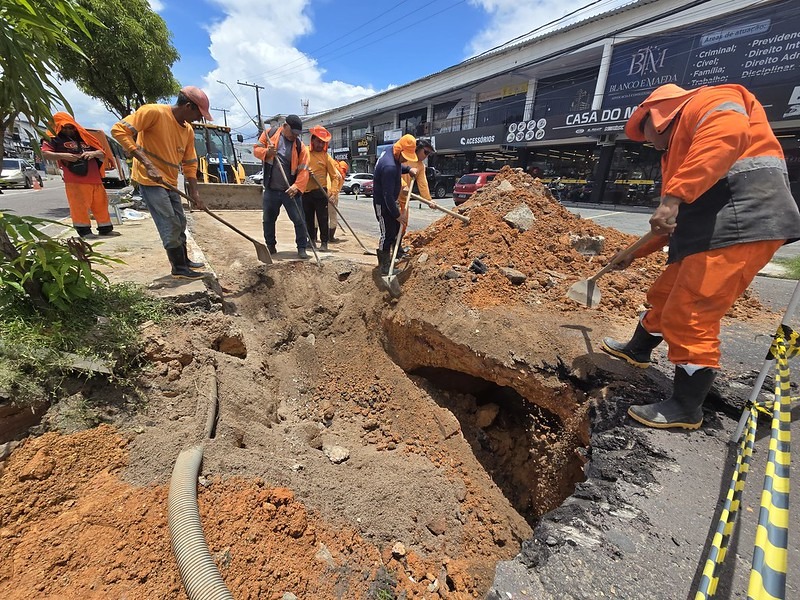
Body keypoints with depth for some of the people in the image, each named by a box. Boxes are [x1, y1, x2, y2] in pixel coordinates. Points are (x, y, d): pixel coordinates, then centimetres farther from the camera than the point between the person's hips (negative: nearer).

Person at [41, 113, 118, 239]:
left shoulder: (83, 138, 22)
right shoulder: (54, 139, 8)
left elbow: (102, 153, 18)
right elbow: (44, 153, -3)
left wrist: (94, 153, -4)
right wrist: (63, 155, -17)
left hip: (96, 180, 5)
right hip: (75, 181, -5)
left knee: (101, 205, 8)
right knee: (79, 206, -7)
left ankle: (105, 228, 17)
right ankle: (84, 230, -1)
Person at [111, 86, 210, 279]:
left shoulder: (188, 131, 5)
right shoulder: (154, 112, -16)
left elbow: (189, 164, 10)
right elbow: (119, 130, -21)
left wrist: (195, 193, 3)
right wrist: (147, 164, -28)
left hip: (170, 182, 8)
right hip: (149, 179, -8)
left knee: (180, 223, 14)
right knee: (170, 224, -9)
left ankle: (184, 260, 28)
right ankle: (179, 268, 1)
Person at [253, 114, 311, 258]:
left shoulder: (300, 146, -1)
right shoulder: (270, 133, 2)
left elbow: (303, 169, -8)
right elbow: (256, 149, 8)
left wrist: (297, 186, -23)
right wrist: (267, 152, -15)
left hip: (290, 190, -1)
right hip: (271, 189, 2)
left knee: (299, 220, -4)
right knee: (268, 219, 12)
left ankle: (302, 248, 8)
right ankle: (270, 246, 28)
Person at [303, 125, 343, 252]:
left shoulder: (326, 156, 0)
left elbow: (335, 176, -2)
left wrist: (333, 192, -13)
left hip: (320, 192, -3)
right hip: (305, 192, 4)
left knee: (322, 218, -3)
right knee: (308, 218, 11)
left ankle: (324, 242, 4)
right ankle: (311, 240, 24)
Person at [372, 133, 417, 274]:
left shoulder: (393, 156, -1)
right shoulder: (389, 167, -31)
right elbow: (388, 195, -31)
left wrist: (408, 169, 5)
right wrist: (397, 215, -25)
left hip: (391, 201, 11)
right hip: (383, 204, -11)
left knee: (395, 229, 18)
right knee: (387, 234, -5)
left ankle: (386, 258, 33)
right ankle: (384, 267, 7)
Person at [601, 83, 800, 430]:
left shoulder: (707, 101, 4)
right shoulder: (677, 150, 30)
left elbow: (727, 134, -23)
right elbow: (674, 221, 32)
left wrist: (674, 196, -31)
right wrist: (633, 253, 34)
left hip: (741, 223, -10)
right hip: (709, 232, 10)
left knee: (689, 318, -9)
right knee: (664, 296, 21)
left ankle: (686, 409, 4)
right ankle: (637, 350, 43)